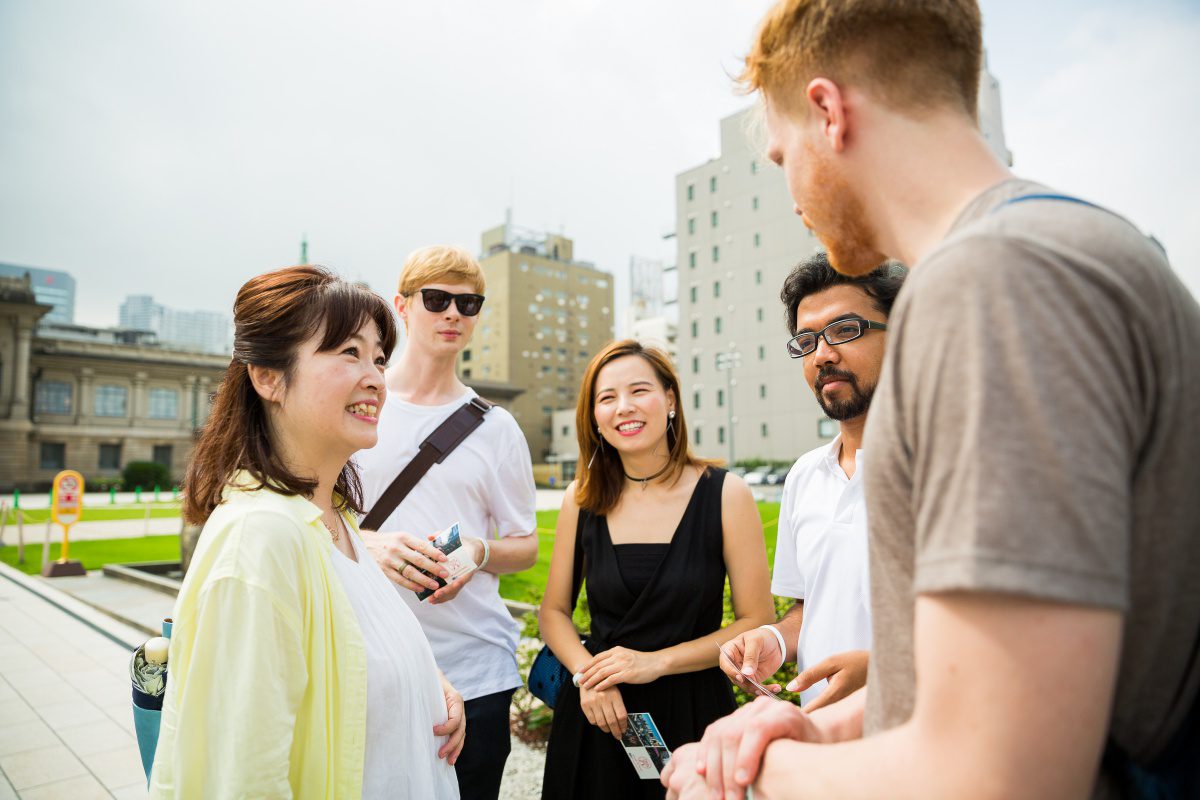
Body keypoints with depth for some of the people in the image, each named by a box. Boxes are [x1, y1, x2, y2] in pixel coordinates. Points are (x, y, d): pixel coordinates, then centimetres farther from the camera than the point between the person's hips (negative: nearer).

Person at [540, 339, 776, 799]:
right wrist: (586, 672, -13)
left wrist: (658, 661, -15)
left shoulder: (725, 494, -10)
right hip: (596, 717, 2)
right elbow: (554, 611, 6)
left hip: (692, 713, -2)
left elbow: (758, 622, -8)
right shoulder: (582, 500, -2)